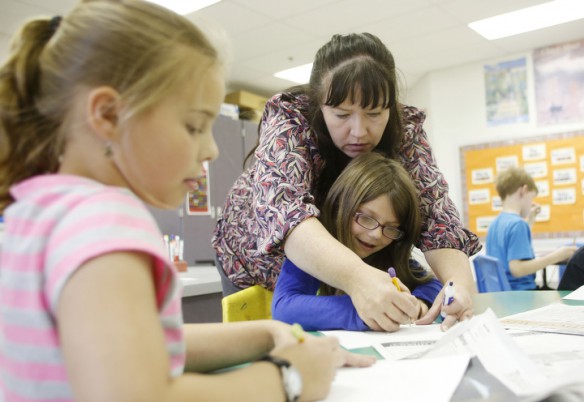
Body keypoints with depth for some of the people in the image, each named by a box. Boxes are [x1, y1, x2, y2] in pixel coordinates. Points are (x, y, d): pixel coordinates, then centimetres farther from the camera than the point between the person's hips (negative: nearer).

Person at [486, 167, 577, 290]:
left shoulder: (494, 224, 10)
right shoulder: (518, 224, -16)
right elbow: (517, 269, -24)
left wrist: (529, 221, 21)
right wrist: (556, 256, -18)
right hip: (521, 294, -9)